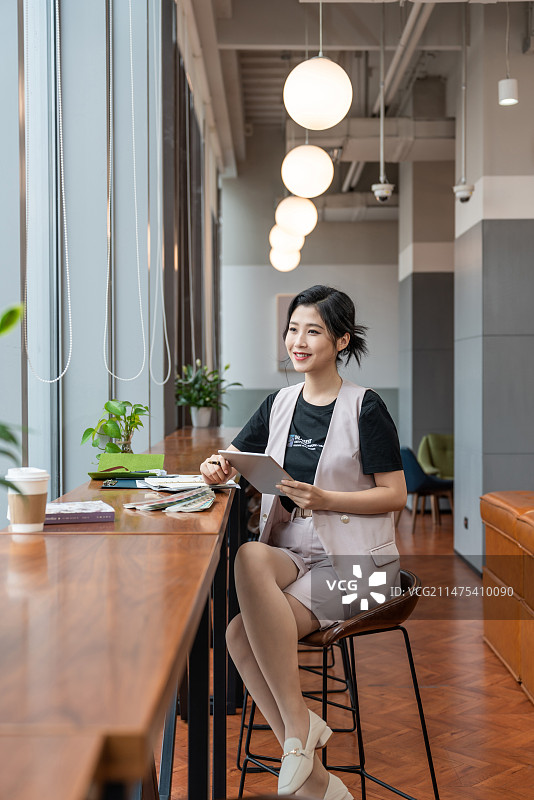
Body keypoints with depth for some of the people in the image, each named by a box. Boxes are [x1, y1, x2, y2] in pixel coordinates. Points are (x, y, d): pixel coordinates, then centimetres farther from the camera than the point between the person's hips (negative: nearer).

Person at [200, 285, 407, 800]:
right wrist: (217, 468, -6)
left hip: (354, 562, -5)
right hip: (294, 555, 6)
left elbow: (395, 495, -5)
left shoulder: (364, 408, -3)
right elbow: (231, 459, 19)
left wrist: (325, 499, -18)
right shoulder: (279, 404, 13)